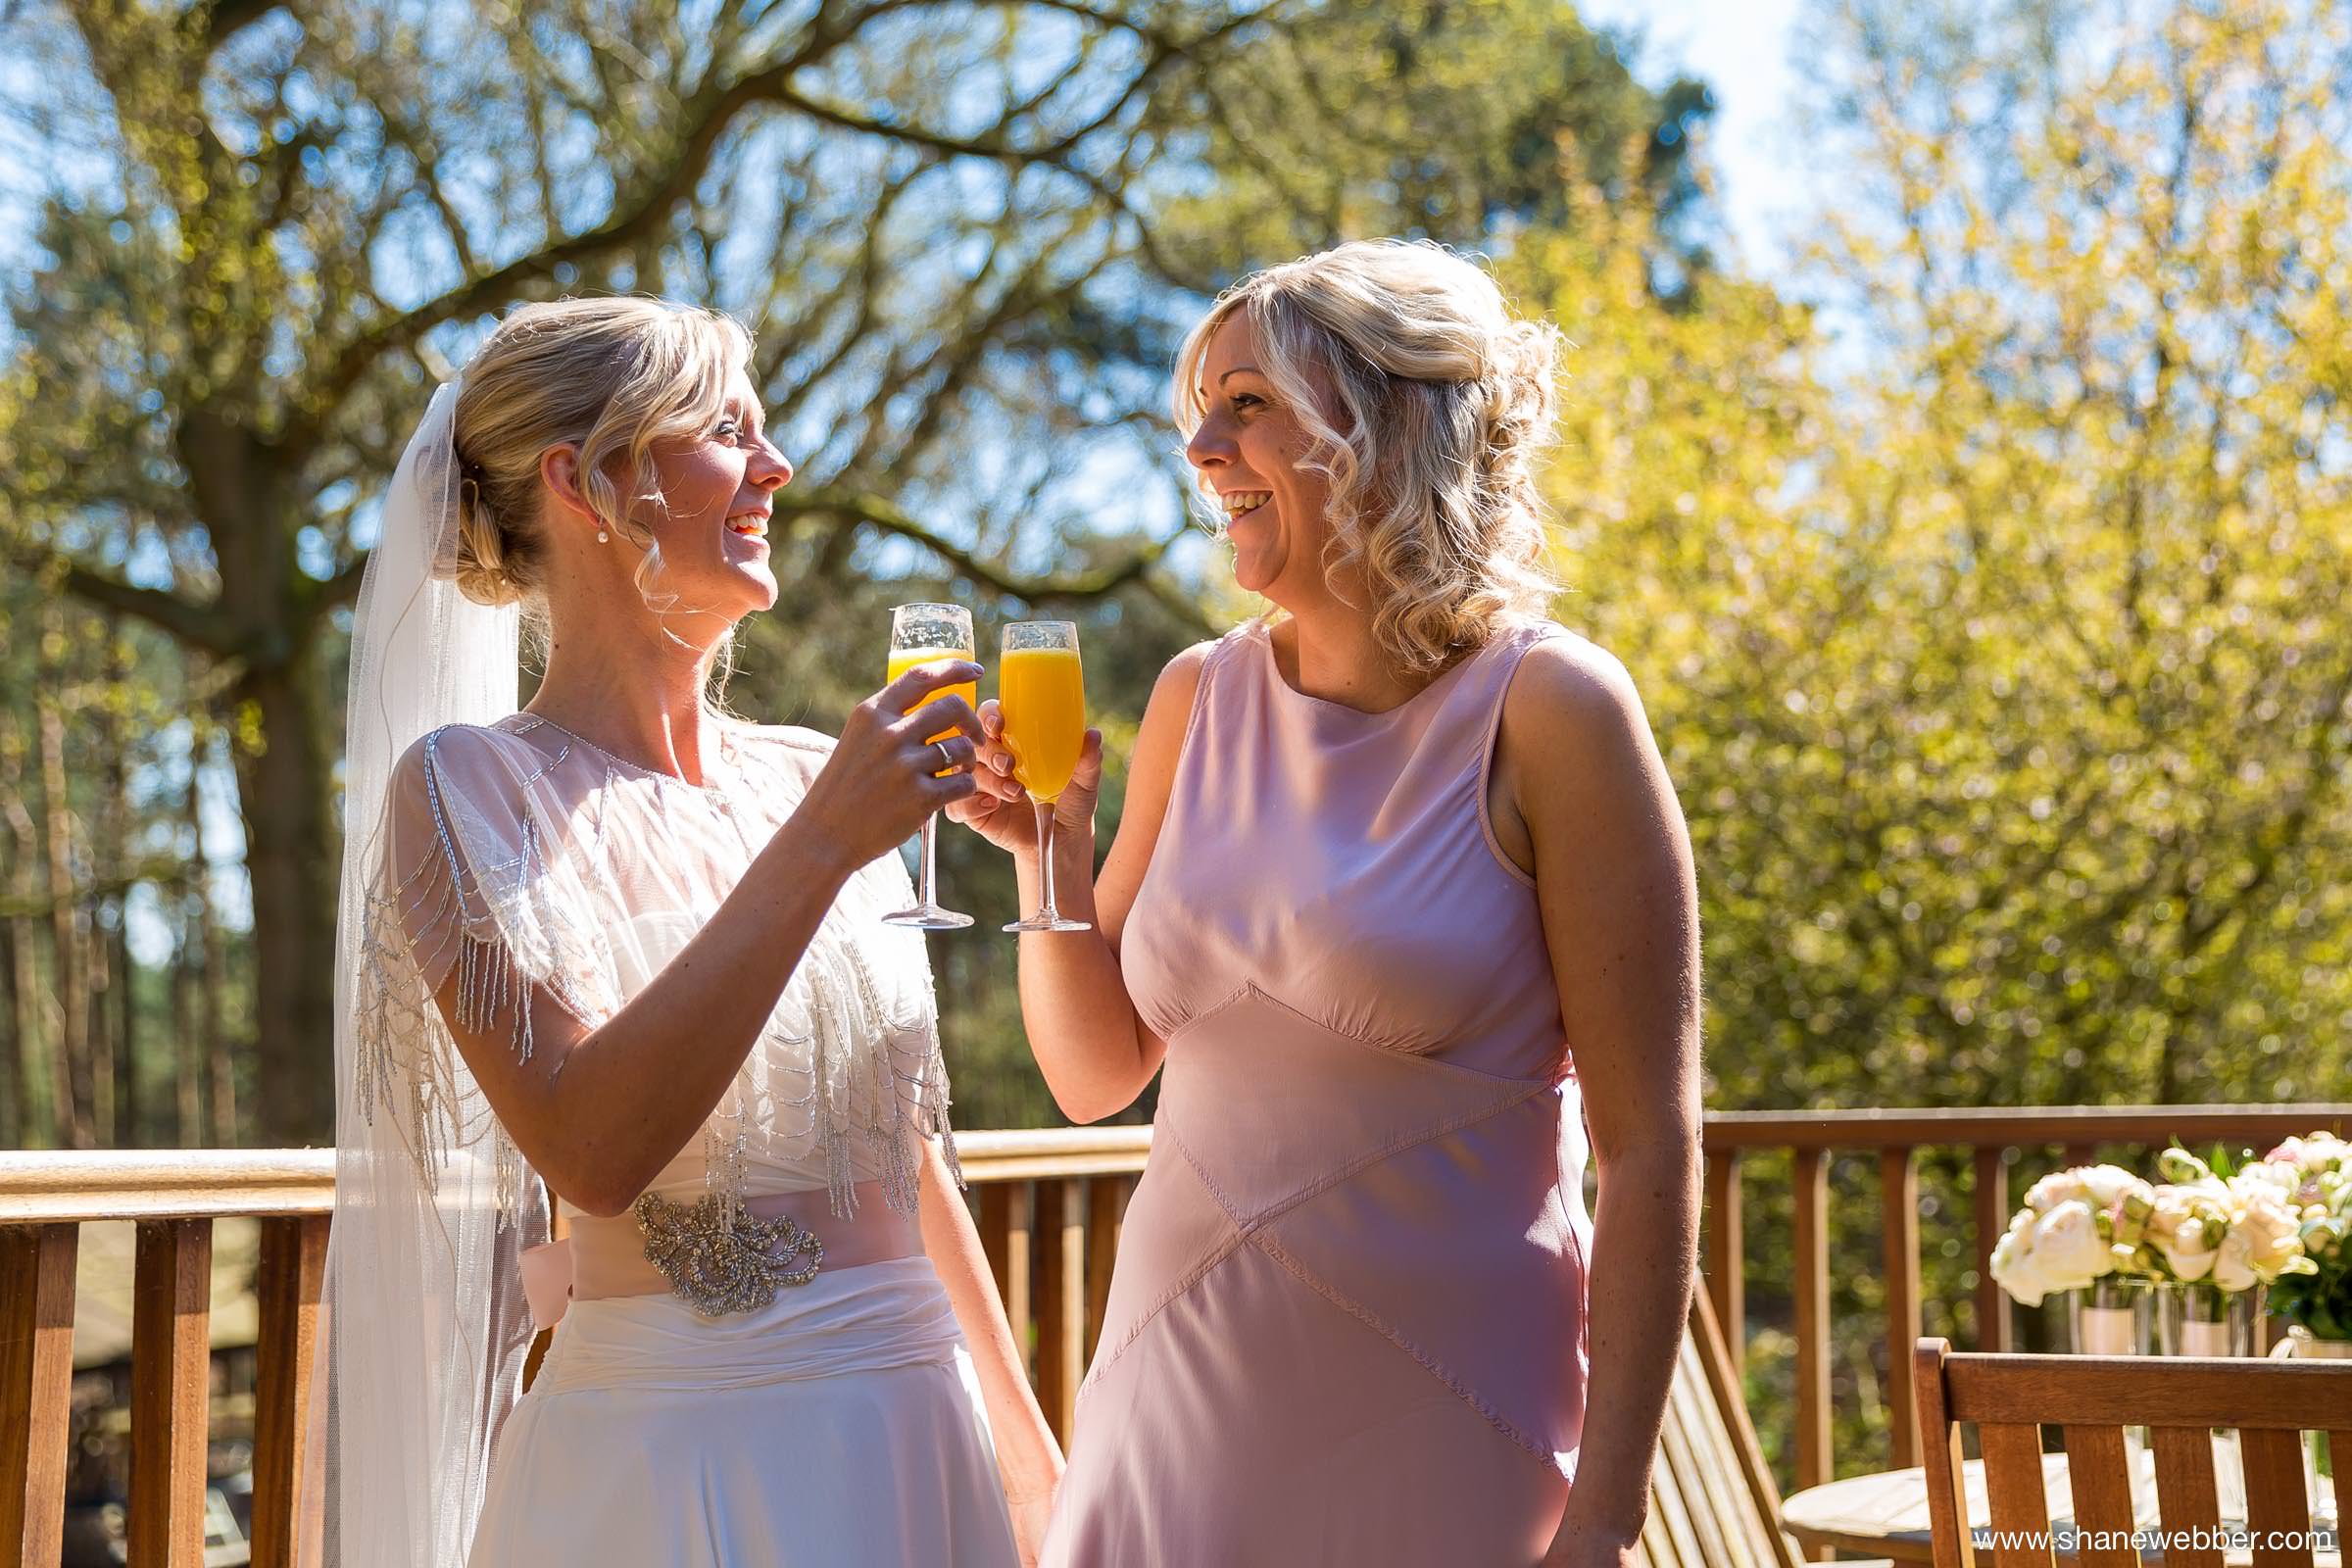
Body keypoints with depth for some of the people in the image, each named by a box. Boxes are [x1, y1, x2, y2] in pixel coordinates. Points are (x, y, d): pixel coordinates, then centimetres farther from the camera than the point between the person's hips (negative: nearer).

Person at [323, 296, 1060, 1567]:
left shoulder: (814, 776, 5)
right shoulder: (468, 785, -10)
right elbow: (591, 1149, -22)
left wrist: (1021, 1440, 15)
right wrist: (819, 847, -23)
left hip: (920, 1432, 5)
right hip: (672, 1456, -5)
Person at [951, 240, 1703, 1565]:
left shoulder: (1544, 709, -11)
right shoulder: (1200, 700, 4)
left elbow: (1651, 1147, -12)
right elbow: (1098, 1073, 11)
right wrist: (1051, 850, -6)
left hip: (1439, 1438, -4)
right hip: (1178, 1402, 5)